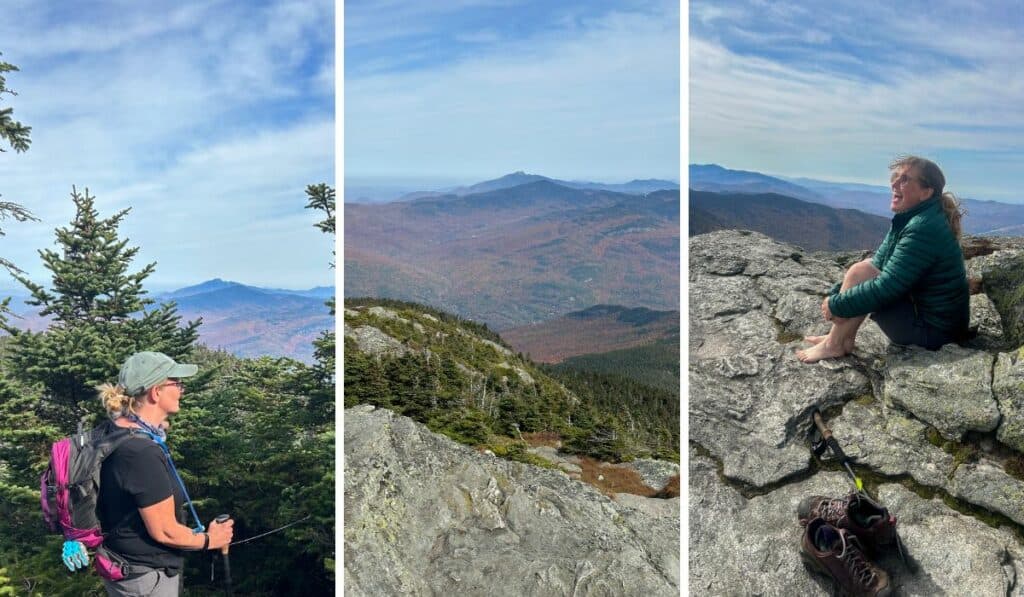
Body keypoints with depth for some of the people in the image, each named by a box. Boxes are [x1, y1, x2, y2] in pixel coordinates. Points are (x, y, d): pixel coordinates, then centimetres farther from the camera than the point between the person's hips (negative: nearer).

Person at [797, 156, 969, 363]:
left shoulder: (923, 229, -24)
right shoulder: (910, 220, 7)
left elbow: (885, 288, -26)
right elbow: (877, 264, 11)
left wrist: (836, 305, -16)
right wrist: (835, 295, 0)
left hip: (931, 330, -10)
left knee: (860, 272, -15)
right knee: (868, 266, 11)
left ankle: (833, 345, -4)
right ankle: (842, 337, 6)